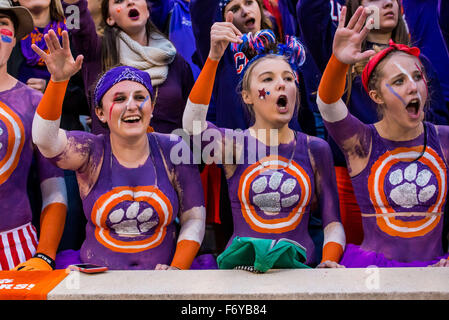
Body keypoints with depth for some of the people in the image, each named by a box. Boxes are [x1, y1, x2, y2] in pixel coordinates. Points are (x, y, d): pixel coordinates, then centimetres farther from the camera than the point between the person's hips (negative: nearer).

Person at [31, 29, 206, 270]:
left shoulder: (172, 149, 0)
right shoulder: (91, 151, -3)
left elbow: (194, 218, 2)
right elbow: (45, 139, -24)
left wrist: (177, 269, -12)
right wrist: (58, 80, -37)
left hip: (159, 279, 0)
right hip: (97, 278, 0)